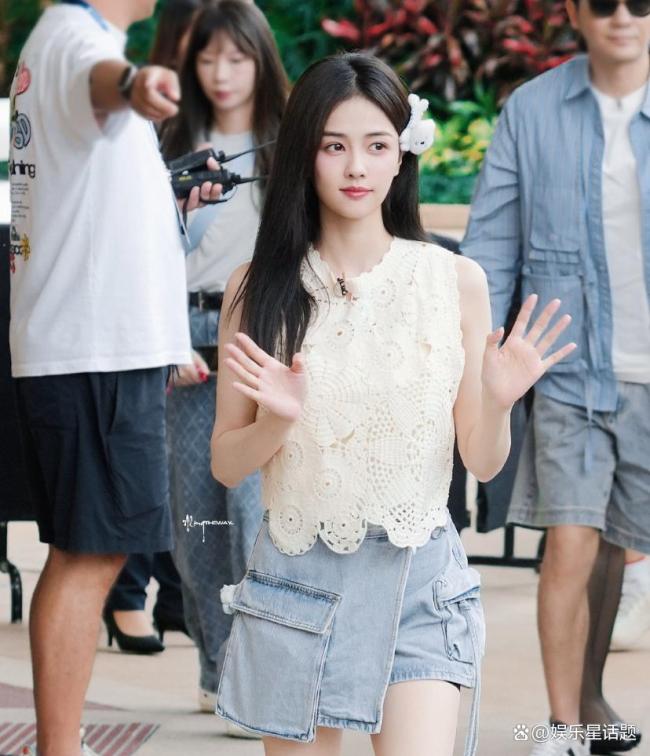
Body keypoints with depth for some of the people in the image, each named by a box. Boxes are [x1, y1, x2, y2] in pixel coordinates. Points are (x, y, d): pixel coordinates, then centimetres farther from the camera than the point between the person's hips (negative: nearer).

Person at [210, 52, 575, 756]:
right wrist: (277, 421, -18)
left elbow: (482, 462, 3)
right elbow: (226, 463, 2)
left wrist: (496, 401, -17)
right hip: (298, 580, 1)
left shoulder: (455, 280, -1)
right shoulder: (258, 288, -1)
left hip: (417, 578, -1)